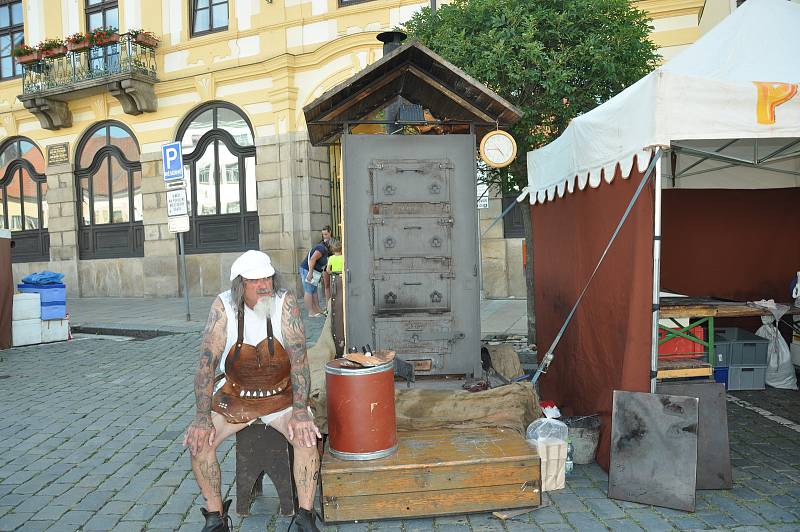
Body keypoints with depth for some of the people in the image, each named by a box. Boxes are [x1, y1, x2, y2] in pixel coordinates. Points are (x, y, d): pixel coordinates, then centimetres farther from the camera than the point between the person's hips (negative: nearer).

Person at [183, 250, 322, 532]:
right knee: (198, 441, -16)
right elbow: (206, 361, -16)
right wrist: (202, 418, -21)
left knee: (306, 437, -25)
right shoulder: (223, 306, -14)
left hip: (281, 394, -1)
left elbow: (299, 357, -20)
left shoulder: (285, 302, -17)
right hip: (236, 394, 2)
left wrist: (300, 412, -28)